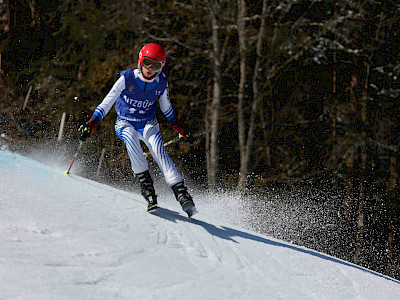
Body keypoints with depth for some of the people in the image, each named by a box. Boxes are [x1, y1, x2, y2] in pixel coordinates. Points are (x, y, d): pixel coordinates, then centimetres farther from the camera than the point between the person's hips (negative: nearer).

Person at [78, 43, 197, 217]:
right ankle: (145, 183, -39)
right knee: (130, 136, -37)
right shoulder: (127, 78, -16)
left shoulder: (161, 83, -5)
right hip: (125, 123, -1)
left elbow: (166, 108, 12)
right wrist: (91, 123, -23)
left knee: (158, 150, -27)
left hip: (148, 124, 1)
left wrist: (180, 129, 16)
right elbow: (107, 102, -13)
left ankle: (180, 192, -35)